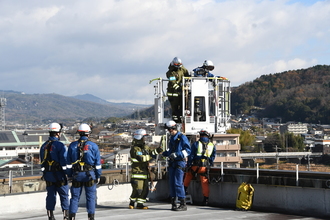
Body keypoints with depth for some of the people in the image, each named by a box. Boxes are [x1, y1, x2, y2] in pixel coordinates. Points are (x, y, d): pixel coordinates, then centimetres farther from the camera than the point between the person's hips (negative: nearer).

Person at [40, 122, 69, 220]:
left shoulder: (43, 146, 9)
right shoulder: (60, 145, -13)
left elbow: (42, 162, 13)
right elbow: (64, 161, -15)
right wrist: (68, 174, -10)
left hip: (48, 175, 6)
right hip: (59, 175, -6)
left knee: (50, 194, 10)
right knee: (64, 195, 3)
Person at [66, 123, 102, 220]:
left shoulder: (72, 145, 3)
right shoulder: (93, 146, -3)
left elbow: (69, 163, 5)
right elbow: (97, 163, -1)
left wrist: (69, 175, 10)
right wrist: (98, 176, 6)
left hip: (76, 174, 2)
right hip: (89, 174, -2)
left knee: (75, 197, 7)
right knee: (90, 197, 5)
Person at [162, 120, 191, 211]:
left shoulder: (182, 137, -7)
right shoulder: (172, 138, 18)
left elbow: (188, 150, -13)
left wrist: (177, 154, -21)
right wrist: (164, 153, 15)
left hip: (180, 162, -8)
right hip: (172, 163, 8)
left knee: (178, 183, -13)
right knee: (172, 183, 7)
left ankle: (183, 204, -10)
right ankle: (173, 203, 13)